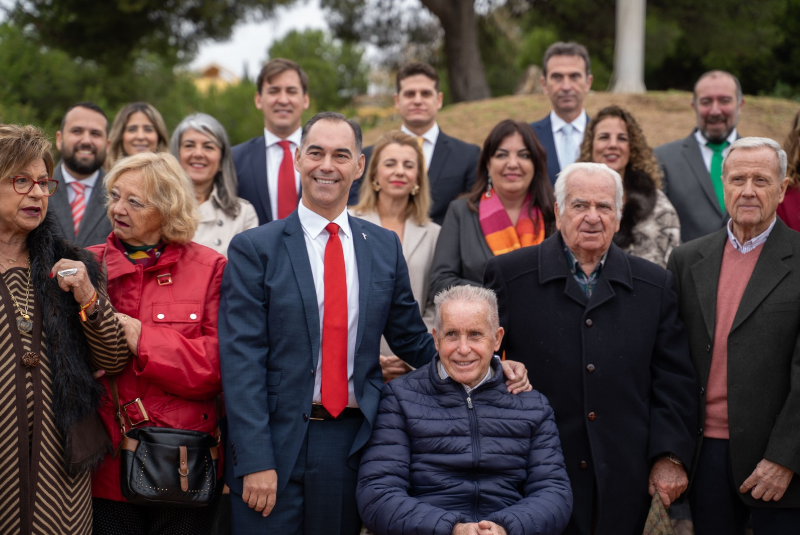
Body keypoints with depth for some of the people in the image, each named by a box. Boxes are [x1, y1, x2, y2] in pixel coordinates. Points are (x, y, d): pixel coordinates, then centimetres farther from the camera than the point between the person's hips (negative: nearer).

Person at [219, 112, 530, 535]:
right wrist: (255, 460, -14)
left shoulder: (385, 247, 8)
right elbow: (242, 359, -8)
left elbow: (411, 339, 14)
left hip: (354, 442, 3)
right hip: (278, 441, -3)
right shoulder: (254, 248, -4)